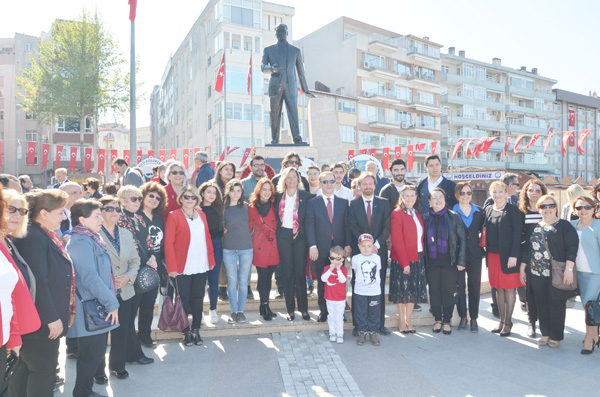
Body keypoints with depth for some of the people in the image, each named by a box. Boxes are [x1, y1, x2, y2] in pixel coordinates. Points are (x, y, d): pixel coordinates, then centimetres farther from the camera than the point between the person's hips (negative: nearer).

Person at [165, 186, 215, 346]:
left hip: (201, 266, 4)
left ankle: (196, 330, 24)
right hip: (182, 267, -4)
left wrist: (211, 259, 9)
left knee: (198, 299, 10)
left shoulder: (201, 215, 11)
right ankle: (186, 332, 20)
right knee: (184, 300, 5)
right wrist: (172, 267, -13)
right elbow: (168, 242, -8)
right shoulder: (174, 216, -5)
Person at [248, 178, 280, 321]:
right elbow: (249, 227, 7)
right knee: (263, 276, -3)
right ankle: (265, 308, 9)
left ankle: (264, 307, 21)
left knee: (268, 277, 7)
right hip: (259, 246, -3)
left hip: (273, 246, 3)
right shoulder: (252, 207, 0)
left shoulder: (274, 206, 7)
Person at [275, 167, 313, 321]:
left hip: (299, 236, -1)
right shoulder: (279, 196, 7)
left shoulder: (305, 196, 0)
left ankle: (303, 308, 11)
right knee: (287, 272, 5)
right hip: (283, 236, 2)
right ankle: (290, 309, 13)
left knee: (300, 272, 1)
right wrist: (276, 231, 3)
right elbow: (276, 216, 14)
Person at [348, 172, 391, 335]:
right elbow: (353, 228, -2)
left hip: (379, 250, 1)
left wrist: (376, 244, -12)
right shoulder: (353, 204, 6)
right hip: (359, 251, -1)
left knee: (379, 288, 6)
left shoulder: (384, 203, 8)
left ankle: (380, 323, 15)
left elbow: (387, 227, 0)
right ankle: (358, 324, 10)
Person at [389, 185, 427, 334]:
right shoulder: (397, 213, -9)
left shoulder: (417, 214, 12)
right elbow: (397, 241, -14)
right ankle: (402, 322, 16)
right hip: (401, 260, -6)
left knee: (413, 290, 11)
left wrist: (423, 255, 3)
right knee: (402, 290, 3)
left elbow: (421, 236, 13)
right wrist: (404, 262, -16)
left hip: (418, 258, 6)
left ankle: (409, 321, 22)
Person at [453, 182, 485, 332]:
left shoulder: (478, 211, 8)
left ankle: (474, 318, 17)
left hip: (475, 254, 3)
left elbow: (481, 230, 13)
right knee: (460, 285, 4)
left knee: (475, 285, 7)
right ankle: (463, 317, 17)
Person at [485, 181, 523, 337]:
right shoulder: (489, 210, 11)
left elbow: (517, 234, -11)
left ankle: (508, 323, 13)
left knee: (509, 288, 3)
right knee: (498, 288, 11)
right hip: (493, 254, 6)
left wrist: (513, 255, -16)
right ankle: (502, 321, 22)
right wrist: (487, 252, 7)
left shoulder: (512, 210, -6)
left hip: (507, 255, -5)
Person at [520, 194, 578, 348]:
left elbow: (572, 247, -11)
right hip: (537, 273, 5)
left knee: (557, 305, 4)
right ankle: (545, 334, 23)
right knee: (541, 305, 10)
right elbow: (527, 248, 15)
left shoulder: (564, 226, -3)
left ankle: (556, 336, 18)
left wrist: (568, 268, -20)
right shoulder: (535, 227, 12)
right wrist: (522, 269, 13)